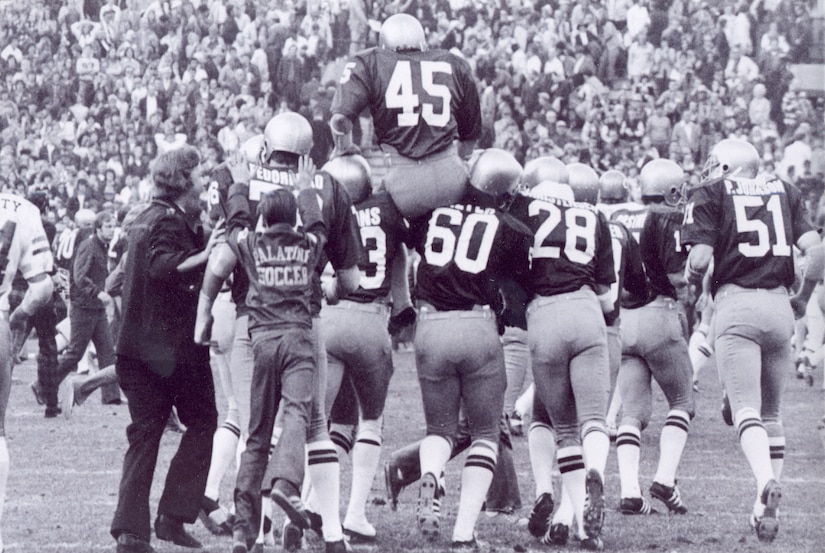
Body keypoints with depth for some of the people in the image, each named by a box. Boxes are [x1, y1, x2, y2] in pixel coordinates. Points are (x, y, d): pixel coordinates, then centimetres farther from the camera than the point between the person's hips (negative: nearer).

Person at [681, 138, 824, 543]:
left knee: (746, 408, -10)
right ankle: (766, 508, 15)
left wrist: (689, 282, 15)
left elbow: (700, 258, -7)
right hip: (778, 305, 4)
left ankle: (767, 482, -35)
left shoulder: (709, 194, 7)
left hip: (735, 302, -4)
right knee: (770, 412, 16)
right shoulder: (784, 192, 17)